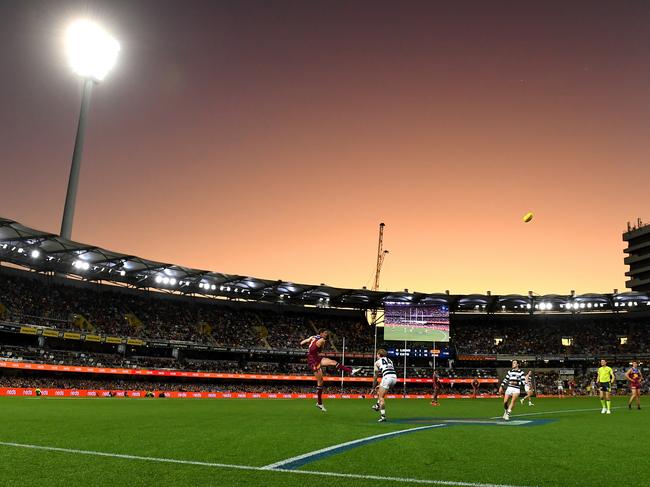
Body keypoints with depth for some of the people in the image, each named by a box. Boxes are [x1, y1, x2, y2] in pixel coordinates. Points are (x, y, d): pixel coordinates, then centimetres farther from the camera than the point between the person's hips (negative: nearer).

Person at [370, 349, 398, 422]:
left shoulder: (377, 362, 14)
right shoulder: (390, 360, 29)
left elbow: (375, 377, 15)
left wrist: (373, 388, 23)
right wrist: (381, 384, 38)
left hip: (387, 378, -6)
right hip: (394, 377, 6)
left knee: (381, 397, 0)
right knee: (379, 389, 29)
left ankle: (383, 416, -8)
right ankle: (378, 405, 29)